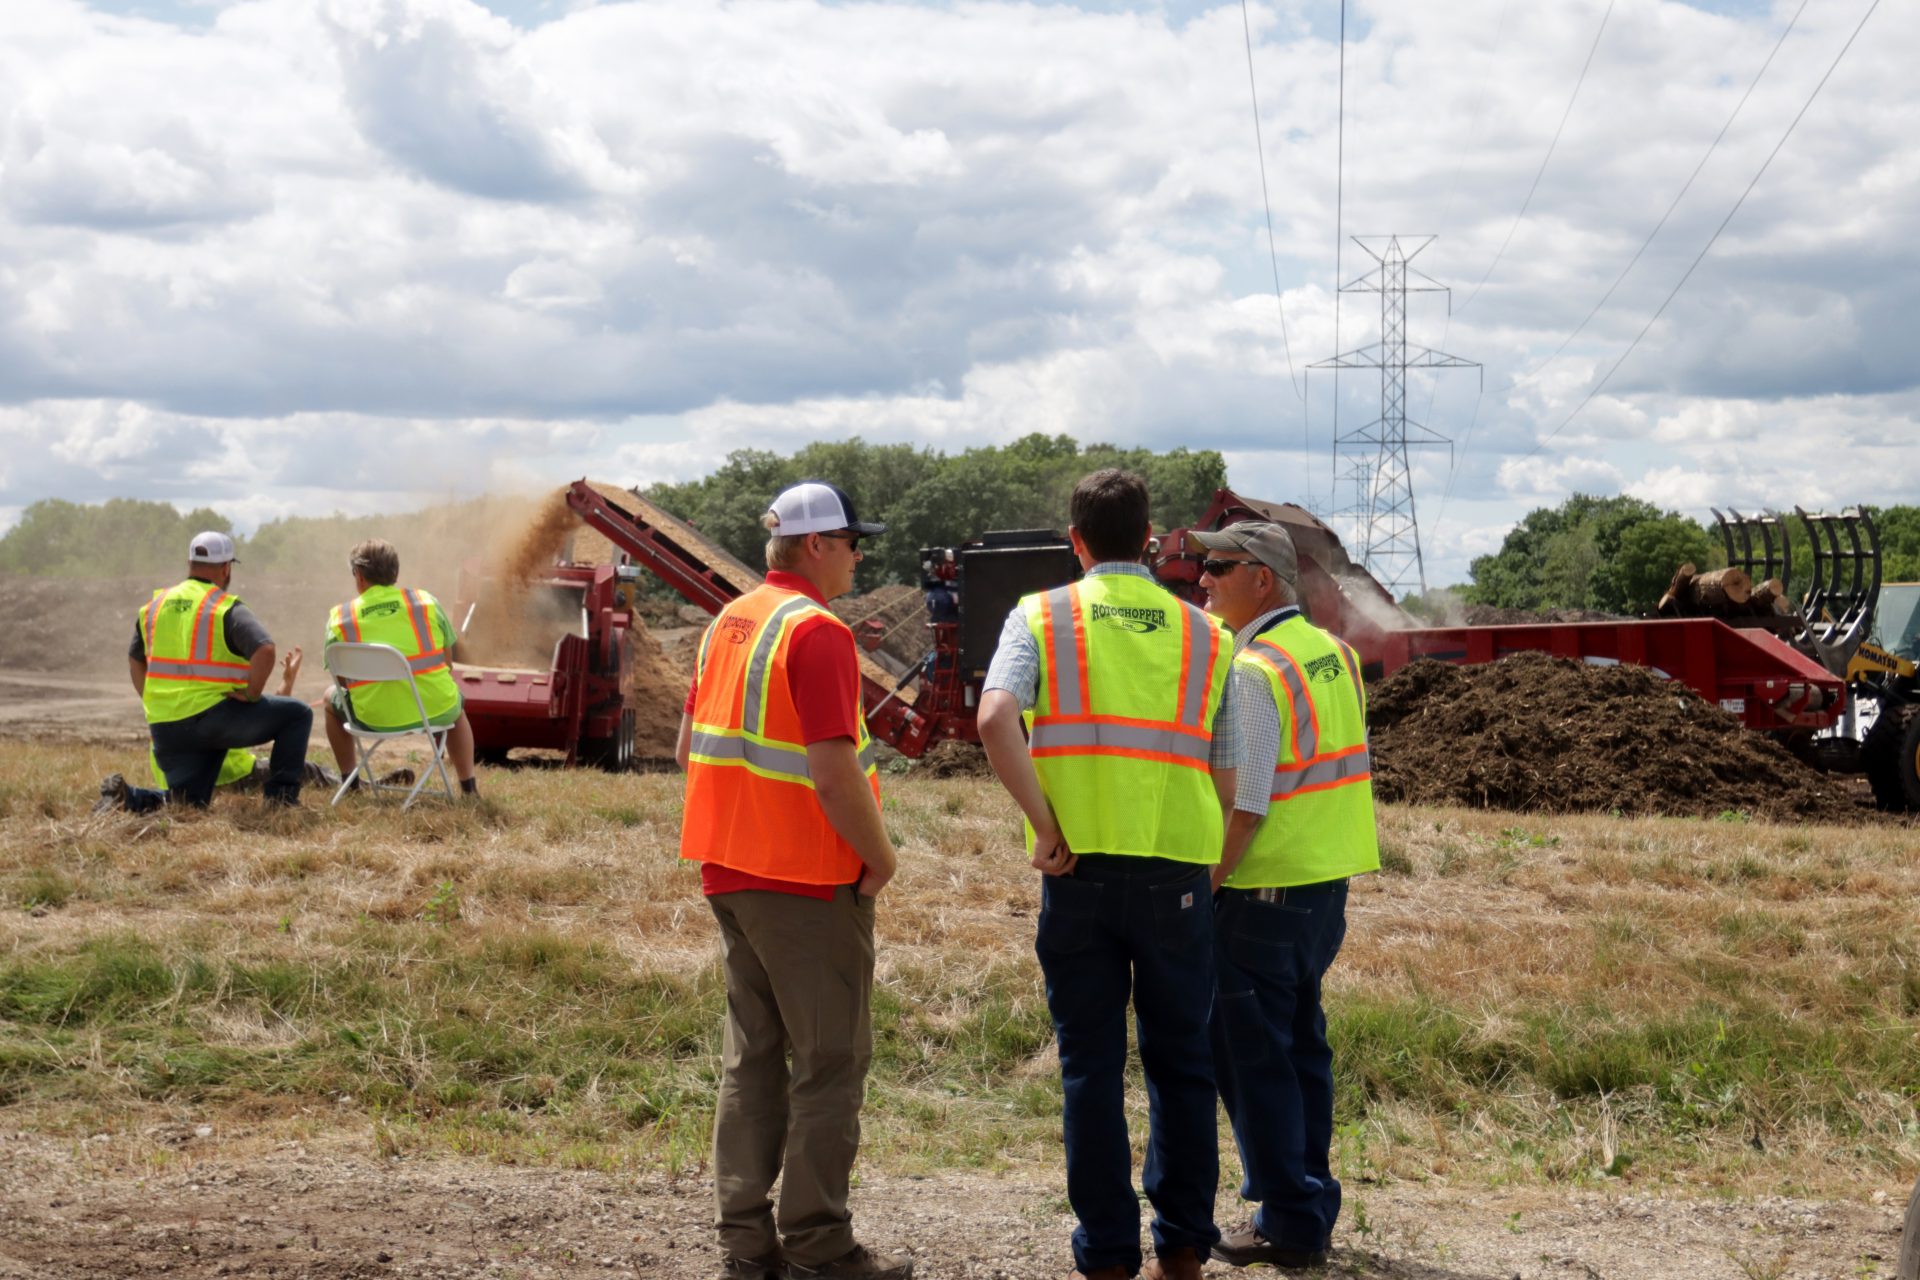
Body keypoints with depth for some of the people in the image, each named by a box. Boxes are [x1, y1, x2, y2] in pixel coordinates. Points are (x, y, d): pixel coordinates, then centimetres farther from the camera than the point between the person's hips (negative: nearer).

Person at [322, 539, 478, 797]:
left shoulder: (340, 617, -3)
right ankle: (468, 787, 34)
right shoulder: (426, 601, 0)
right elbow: (448, 661, 6)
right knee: (457, 707, 39)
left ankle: (350, 783, 37)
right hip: (435, 711, 1)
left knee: (332, 698, 33)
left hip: (373, 717, -1)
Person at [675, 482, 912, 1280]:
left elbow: (691, 748, 16)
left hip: (731, 876, 8)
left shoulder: (727, 624, 11)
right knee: (830, 1063, 0)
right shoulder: (816, 631, -16)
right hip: (810, 884, -8)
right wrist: (881, 856, -11)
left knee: (752, 1057, 12)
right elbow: (834, 771, -23)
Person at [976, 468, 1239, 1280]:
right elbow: (1226, 777, 6)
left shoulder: (1041, 618, 2)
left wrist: (1046, 825, -10)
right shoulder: (1205, 635, 9)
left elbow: (995, 719, -16)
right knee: (1180, 1061, 13)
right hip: (1178, 873, 1)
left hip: (1080, 872, -1)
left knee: (1092, 1066, 6)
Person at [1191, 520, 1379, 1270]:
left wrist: (1205, 886, -14)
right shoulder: (1334, 654, 9)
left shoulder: (1253, 670, -17)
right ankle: (1311, 1208, 25)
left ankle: (1289, 1223, 4)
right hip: (1328, 880, 9)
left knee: (1252, 1055, 0)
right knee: (1302, 1046, 18)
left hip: (1262, 892, -9)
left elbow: (1246, 803, -21)